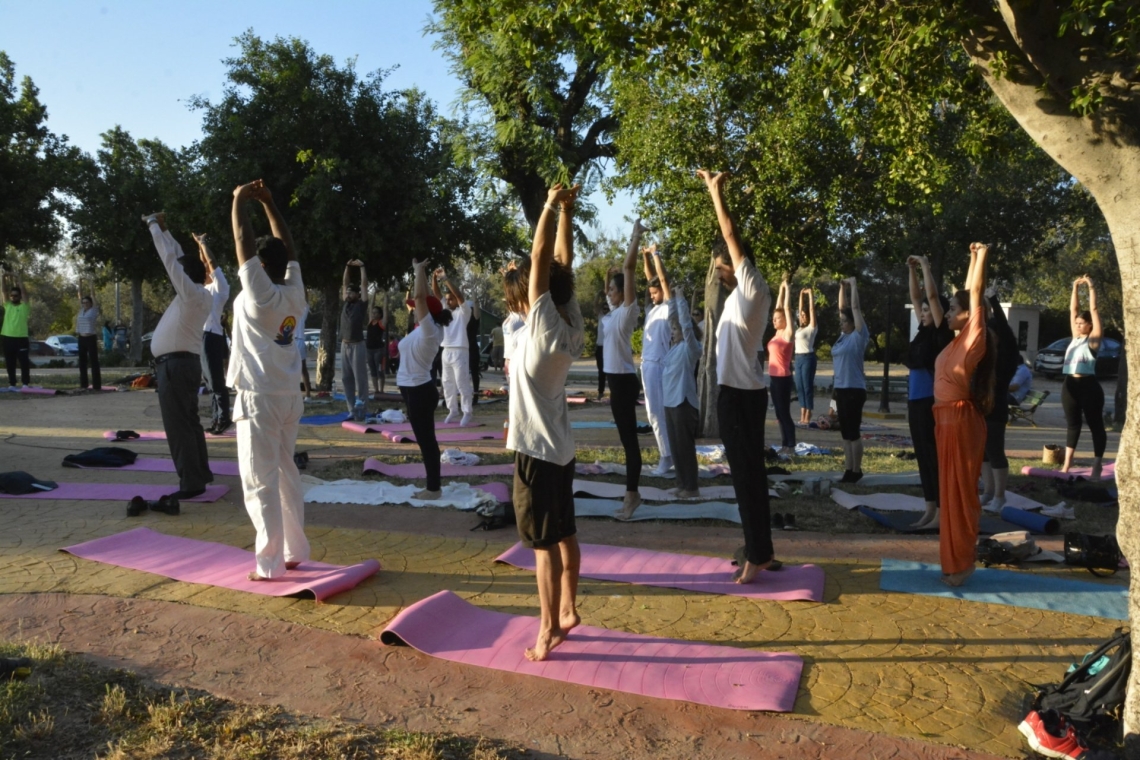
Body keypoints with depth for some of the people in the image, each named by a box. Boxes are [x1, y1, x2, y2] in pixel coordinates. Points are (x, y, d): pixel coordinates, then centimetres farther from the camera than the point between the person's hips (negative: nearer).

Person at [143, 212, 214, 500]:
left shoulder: (192, 294, -12)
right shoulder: (201, 295, 11)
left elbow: (170, 259, -12)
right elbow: (179, 258, 19)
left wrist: (154, 225, -2)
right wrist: (163, 228, 20)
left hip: (175, 365, -10)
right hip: (184, 363, 10)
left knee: (178, 424, -7)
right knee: (189, 421, 14)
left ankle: (191, 482, -5)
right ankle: (201, 472, 21)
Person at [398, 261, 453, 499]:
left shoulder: (429, 331, -15)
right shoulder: (424, 330, 9)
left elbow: (419, 297, -22)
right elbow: (421, 298, 19)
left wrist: (420, 270, -12)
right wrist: (418, 271, 18)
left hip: (419, 391, -10)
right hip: (415, 390, 10)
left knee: (426, 440, -4)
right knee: (425, 439, 12)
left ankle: (434, 488, 2)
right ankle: (433, 486, 18)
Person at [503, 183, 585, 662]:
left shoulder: (545, 328, -19)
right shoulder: (572, 324, 1)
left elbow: (541, 260, -20)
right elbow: (562, 263, 5)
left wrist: (551, 207, -14)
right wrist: (566, 211, 6)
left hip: (536, 449, -8)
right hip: (560, 447, 8)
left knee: (543, 542, -2)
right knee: (564, 534, 15)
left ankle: (548, 630, 5)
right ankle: (568, 611, 28)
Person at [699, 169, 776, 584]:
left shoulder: (753, 288, -9)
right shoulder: (740, 294, 14)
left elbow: (732, 237, -13)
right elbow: (727, 242, 20)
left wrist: (716, 192, -4)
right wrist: (714, 191, 22)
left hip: (742, 393, -10)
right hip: (738, 391, 10)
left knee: (746, 473, -5)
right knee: (749, 471, 13)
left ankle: (757, 555, 3)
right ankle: (762, 549, 21)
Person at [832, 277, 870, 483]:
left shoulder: (859, 336, -8)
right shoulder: (843, 336, 11)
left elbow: (855, 308, -11)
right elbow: (844, 308, 17)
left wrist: (854, 285, -5)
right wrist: (843, 287, 12)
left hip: (854, 390, -8)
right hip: (841, 389, 8)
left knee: (854, 432, -3)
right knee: (845, 433, 10)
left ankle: (856, 471, 4)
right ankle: (848, 470, 15)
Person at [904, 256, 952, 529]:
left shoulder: (942, 333, -7)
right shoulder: (924, 332, 13)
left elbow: (933, 295, -14)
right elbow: (916, 298, 21)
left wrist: (925, 266, -8)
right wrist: (912, 270, 15)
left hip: (933, 402, -9)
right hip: (916, 401, 9)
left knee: (935, 456, -4)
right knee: (923, 457, 11)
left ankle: (941, 514, 1)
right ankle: (930, 511, 19)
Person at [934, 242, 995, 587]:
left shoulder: (973, 340, -11)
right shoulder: (959, 340, 10)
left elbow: (975, 295, -12)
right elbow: (967, 295, 20)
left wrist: (982, 257, -4)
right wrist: (973, 258, 22)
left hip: (961, 421, -9)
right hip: (948, 419, 9)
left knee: (960, 491, -2)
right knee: (950, 490, 13)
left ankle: (962, 562, 6)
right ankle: (955, 559, 22)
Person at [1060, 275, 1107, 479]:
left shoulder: (1093, 338, -2)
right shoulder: (1075, 336, 13)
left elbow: (1093, 309, -7)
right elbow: (1073, 309, 13)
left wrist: (1091, 287, -5)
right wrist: (1076, 287, 9)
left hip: (1088, 385, -6)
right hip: (1069, 384, 6)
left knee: (1096, 425, 2)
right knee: (1072, 424, 12)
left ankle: (1097, 467, 6)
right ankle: (1067, 463, 16)